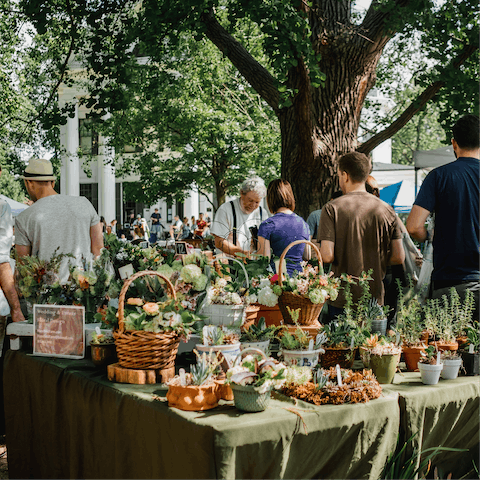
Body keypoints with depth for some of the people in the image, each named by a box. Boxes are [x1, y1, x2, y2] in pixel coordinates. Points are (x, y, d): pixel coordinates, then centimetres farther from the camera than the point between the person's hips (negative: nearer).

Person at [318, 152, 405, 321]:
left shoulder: (332, 208, -8)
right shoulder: (386, 209, 2)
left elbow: (327, 256, -14)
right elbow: (399, 257, 0)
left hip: (342, 301, -3)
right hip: (375, 299, 3)